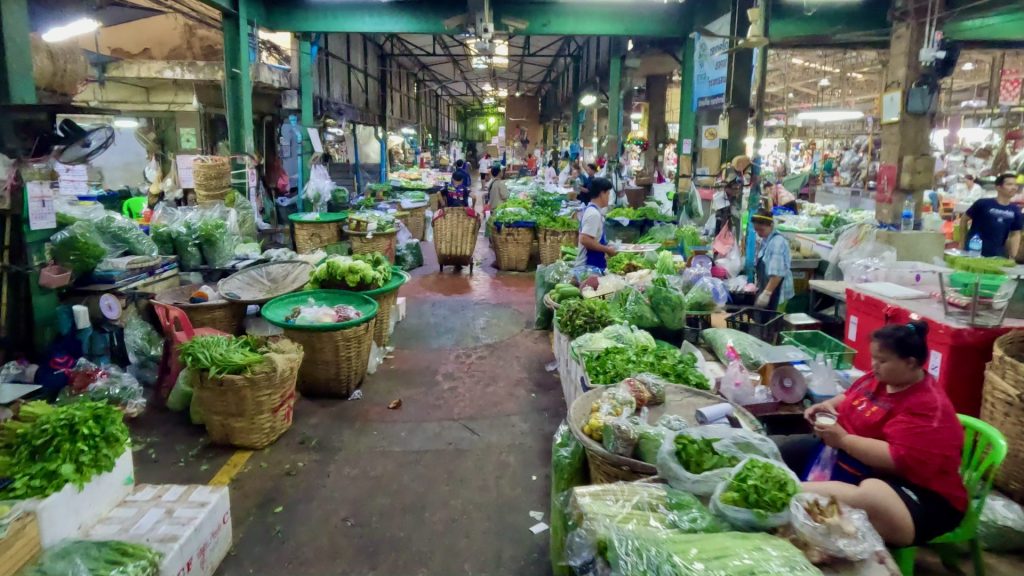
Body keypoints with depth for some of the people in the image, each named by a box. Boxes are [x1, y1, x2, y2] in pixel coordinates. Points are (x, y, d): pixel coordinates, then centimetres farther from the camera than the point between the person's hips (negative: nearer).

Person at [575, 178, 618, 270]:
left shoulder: (590, 210, 11)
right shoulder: (594, 214, -19)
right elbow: (584, 240, -27)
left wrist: (606, 246, 15)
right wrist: (607, 250, -18)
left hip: (593, 264, 10)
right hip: (591, 265, -10)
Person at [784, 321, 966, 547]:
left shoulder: (928, 408, -20)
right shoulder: (879, 378, 4)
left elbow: (897, 460, -30)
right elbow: (849, 396, 24)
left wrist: (842, 439, -23)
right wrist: (829, 405, 2)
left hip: (912, 492, -9)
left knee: (868, 496, -44)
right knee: (783, 452, 6)